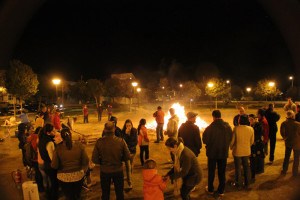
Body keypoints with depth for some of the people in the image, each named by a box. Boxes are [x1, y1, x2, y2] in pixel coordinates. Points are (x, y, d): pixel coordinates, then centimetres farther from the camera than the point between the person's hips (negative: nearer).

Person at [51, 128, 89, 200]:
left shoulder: (58, 148, -16)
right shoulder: (79, 146, -14)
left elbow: (54, 165, -13)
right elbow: (86, 162, -11)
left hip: (64, 177, -1)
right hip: (78, 175, 1)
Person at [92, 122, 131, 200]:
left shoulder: (99, 142, -18)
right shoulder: (121, 141, -18)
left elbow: (94, 159, -13)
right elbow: (127, 157, -10)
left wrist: (102, 162, 5)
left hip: (104, 171, 0)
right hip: (118, 170, 0)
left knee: (105, 194, 22)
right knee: (119, 192, 21)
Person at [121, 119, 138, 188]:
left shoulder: (134, 131, -7)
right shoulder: (123, 132, -11)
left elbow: (136, 142, -5)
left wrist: (128, 144, -13)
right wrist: (126, 134, -28)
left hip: (133, 150, 2)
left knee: (131, 165, 20)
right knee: (128, 166, -6)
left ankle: (130, 176, 44)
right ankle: (129, 183, 0)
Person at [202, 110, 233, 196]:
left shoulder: (210, 128, -21)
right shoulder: (228, 126, -9)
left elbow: (205, 140, -12)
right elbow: (230, 139, 2)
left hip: (212, 153, -2)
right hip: (224, 153, 3)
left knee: (211, 172, 14)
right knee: (222, 173, 16)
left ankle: (210, 189, 29)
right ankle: (221, 191, 26)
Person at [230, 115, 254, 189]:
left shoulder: (236, 129, -20)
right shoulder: (251, 129, -8)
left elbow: (232, 140, -12)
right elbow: (252, 141, 3)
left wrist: (231, 147, 7)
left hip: (237, 151, -3)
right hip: (247, 151, 4)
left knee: (238, 168, 11)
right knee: (246, 167, 19)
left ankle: (238, 184, 23)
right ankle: (247, 184, 31)